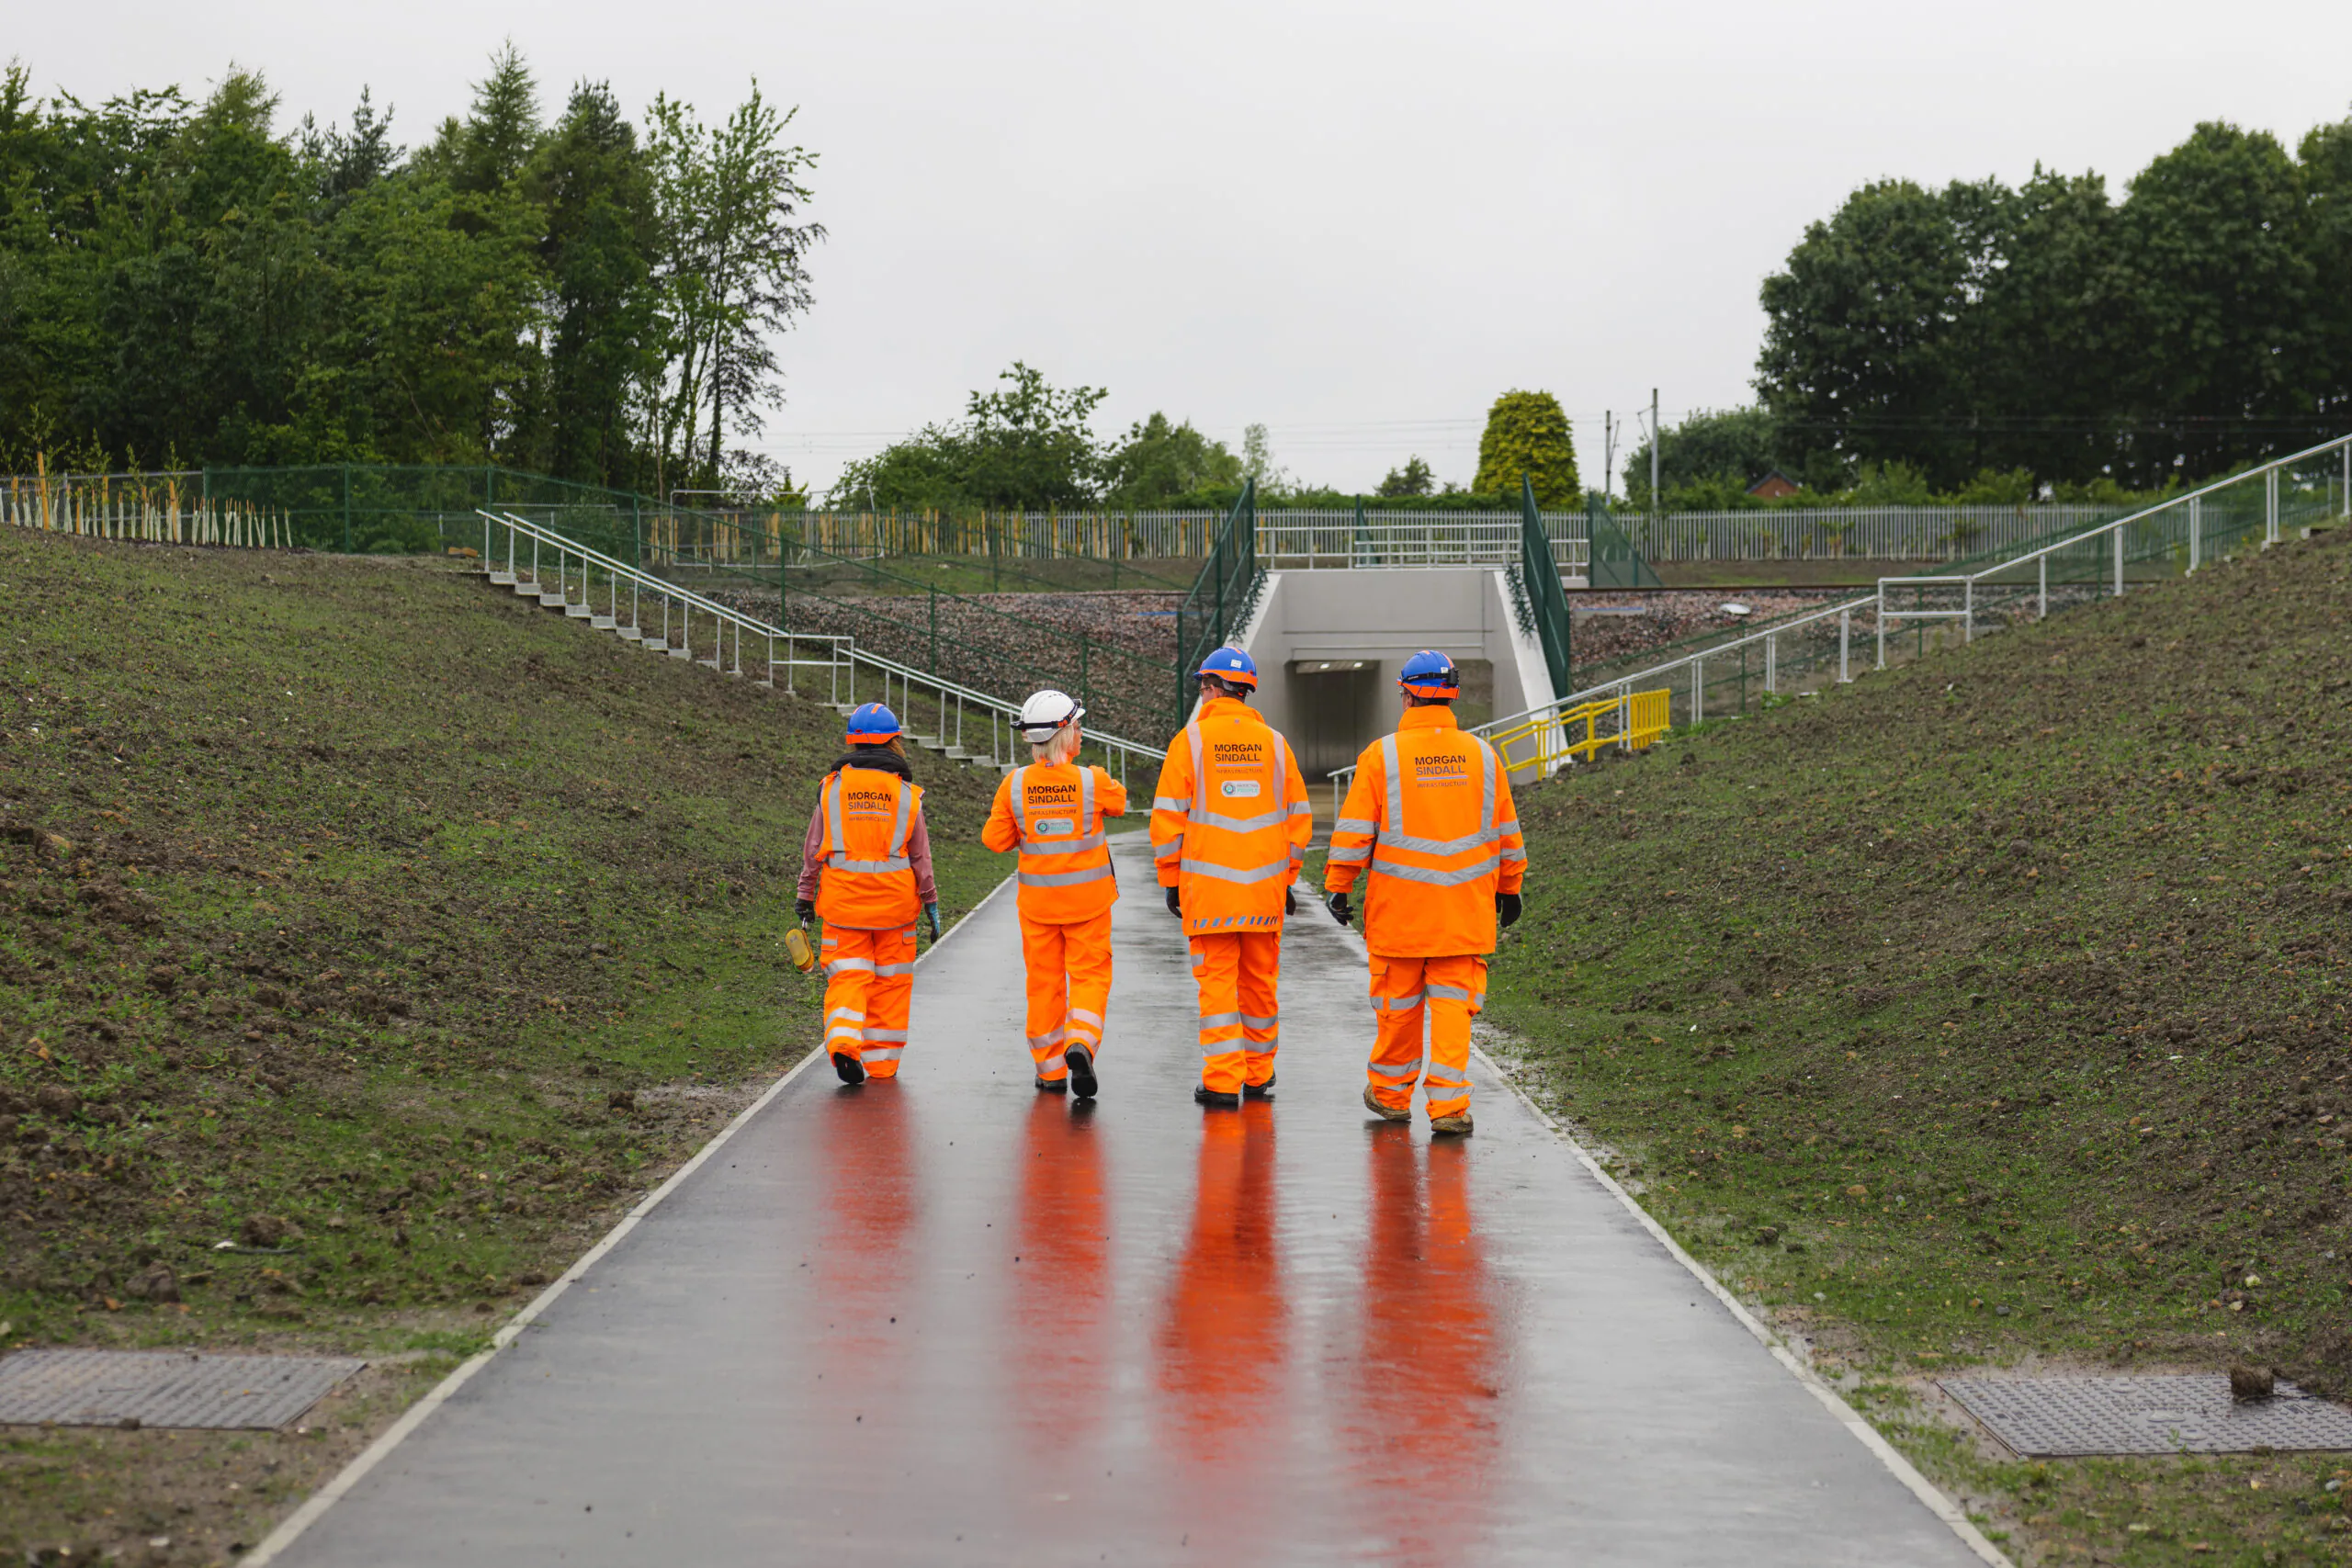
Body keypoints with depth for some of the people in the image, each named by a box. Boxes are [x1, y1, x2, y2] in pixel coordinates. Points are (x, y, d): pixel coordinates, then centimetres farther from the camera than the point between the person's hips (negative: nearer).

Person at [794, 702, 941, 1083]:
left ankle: (843, 1040, -21)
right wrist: (931, 902, 8)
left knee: (847, 976, 3)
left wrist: (805, 895, 11)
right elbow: (920, 853, 2)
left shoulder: (833, 786, 0)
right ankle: (882, 1061, 13)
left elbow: (813, 848, 3)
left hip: (842, 900, 0)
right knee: (890, 980, 10)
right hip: (894, 901, 0)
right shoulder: (904, 792, -1)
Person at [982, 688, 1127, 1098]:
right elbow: (1119, 802, 8)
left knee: (1044, 981, 12)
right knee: (1089, 975, 8)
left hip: (1037, 900, 2)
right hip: (1088, 898, -2)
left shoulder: (1014, 786, -10)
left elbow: (995, 840, -3)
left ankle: (1050, 1070, 17)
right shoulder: (1094, 781, -14)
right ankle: (1080, 1042, -17)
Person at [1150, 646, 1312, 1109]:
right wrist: (1286, 876, 18)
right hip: (1266, 887, 3)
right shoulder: (1273, 742, 8)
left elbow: (1168, 816, -3)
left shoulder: (1191, 740, -3)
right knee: (1260, 982, 13)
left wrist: (1171, 880, 5)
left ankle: (1222, 1081, -5)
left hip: (1208, 886, -3)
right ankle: (1258, 1075, 22)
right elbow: (1298, 815, 11)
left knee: (1217, 982, 0)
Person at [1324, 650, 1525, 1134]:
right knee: (1453, 1004, 3)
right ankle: (1449, 1104, -5)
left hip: (1400, 912, -2)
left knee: (1399, 1004, 11)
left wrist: (1337, 888, 3)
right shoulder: (1481, 756, 3)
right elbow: (1506, 833, 11)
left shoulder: (1382, 756, -6)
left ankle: (1391, 1093, 27)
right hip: (1466, 911, 2)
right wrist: (1508, 888, 23)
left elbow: (1354, 832, -5)